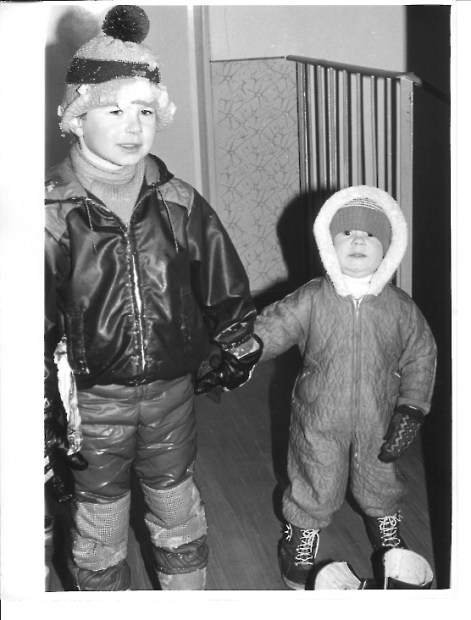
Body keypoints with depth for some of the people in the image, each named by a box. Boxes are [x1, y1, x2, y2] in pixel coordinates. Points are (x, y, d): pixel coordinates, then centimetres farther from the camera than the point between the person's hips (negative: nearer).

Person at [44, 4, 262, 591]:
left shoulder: (178, 204, -6)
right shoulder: (52, 212, -18)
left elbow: (225, 284, 10)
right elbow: (33, 331, -16)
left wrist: (235, 350, 16)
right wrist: (44, 430, -15)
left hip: (173, 389, 3)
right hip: (92, 400, -3)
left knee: (178, 509, 22)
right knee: (99, 521, 15)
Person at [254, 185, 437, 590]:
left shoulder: (400, 307, -8)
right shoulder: (310, 300, -13)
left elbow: (421, 355, -1)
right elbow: (272, 328, -13)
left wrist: (411, 411, -6)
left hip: (378, 421, 2)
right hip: (319, 420, -2)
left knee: (380, 487, 24)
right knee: (314, 491, 13)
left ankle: (389, 541, 52)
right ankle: (300, 547, 39)